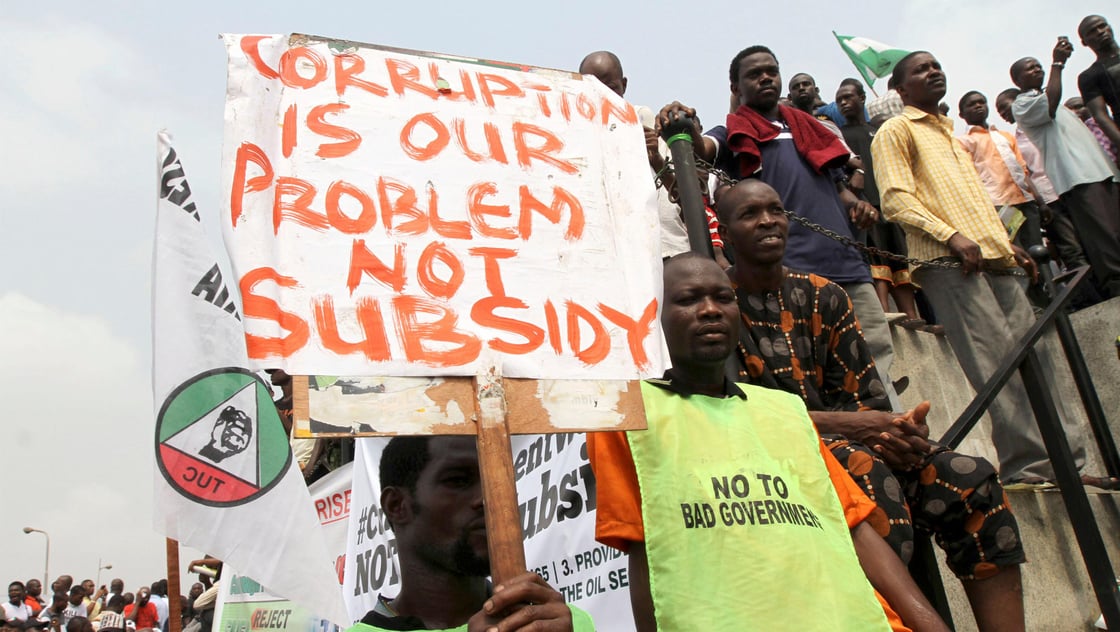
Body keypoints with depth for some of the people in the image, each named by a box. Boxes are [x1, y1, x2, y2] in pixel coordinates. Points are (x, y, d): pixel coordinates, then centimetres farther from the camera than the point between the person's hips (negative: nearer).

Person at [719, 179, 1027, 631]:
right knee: (864, 470, -36)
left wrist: (903, 431, -14)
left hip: (857, 444, 5)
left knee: (972, 482, -17)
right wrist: (839, 423, -20)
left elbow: (865, 401, 10)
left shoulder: (824, 297, 13)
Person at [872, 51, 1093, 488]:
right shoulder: (895, 132, 4)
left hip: (993, 257, 8)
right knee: (997, 361, -15)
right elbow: (896, 199, -10)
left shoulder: (949, 133, 32)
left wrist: (1007, 243, 21)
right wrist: (951, 236, -20)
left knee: (1032, 354, 3)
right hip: (947, 262, -8)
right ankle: (1027, 461, -11)